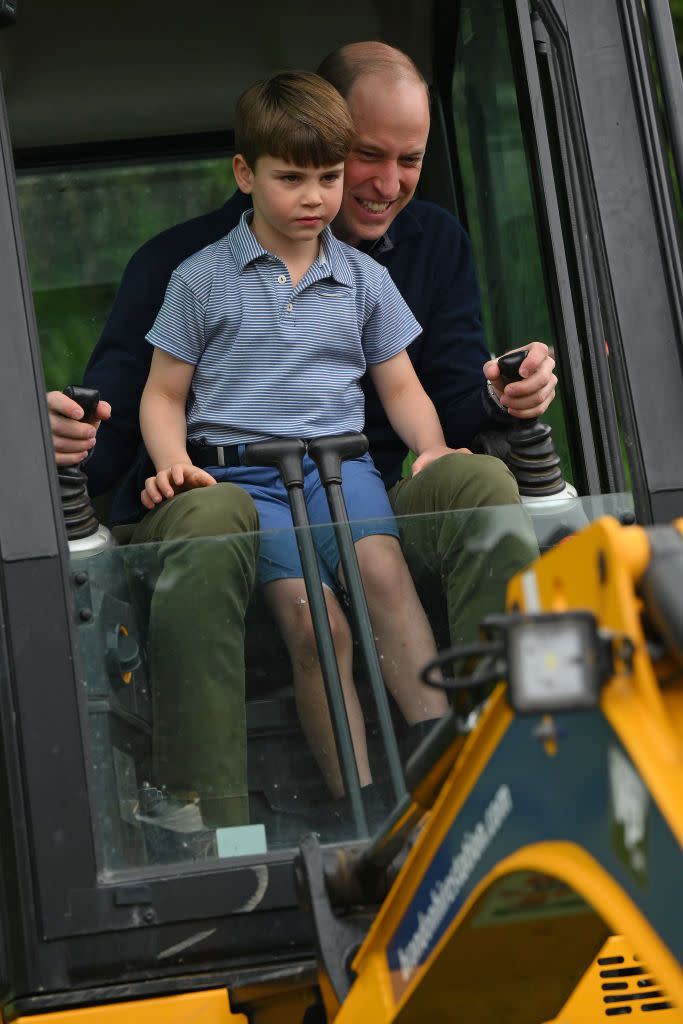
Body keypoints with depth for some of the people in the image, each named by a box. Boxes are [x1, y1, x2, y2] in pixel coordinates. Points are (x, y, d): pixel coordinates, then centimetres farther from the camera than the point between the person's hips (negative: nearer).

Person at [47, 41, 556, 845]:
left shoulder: (435, 244, 10)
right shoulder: (183, 265, -4)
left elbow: (448, 407, 3)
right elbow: (107, 441, -7)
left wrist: (500, 399, -21)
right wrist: (67, 441, -32)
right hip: (196, 507, -3)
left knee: (481, 482, -24)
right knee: (211, 516, -38)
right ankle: (207, 832, -39)